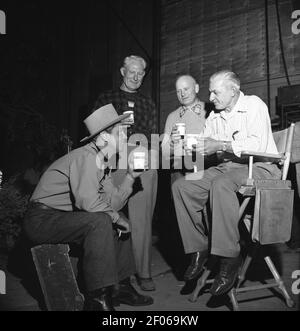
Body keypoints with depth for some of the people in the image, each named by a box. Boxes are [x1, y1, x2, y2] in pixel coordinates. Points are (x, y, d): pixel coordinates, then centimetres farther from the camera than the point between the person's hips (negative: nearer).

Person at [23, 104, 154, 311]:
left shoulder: (102, 162, 10)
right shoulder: (85, 157, -20)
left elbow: (113, 203, 5)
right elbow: (89, 201, -33)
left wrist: (131, 176, -3)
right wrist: (116, 217, -17)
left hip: (64, 217, 10)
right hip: (42, 219, -10)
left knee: (117, 220, 12)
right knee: (100, 221, -29)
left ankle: (122, 286, 15)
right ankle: (98, 299, -21)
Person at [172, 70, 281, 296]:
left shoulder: (254, 105, -6)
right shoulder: (214, 116, 15)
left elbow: (258, 145, -20)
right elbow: (204, 147, 16)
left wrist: (221, 145, -22)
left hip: (259, 168, -7)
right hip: (228, 167, 7)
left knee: (221, 184, -38)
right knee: (181, 186, -11)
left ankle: (229, 258, -28)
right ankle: (199, 249, -6)